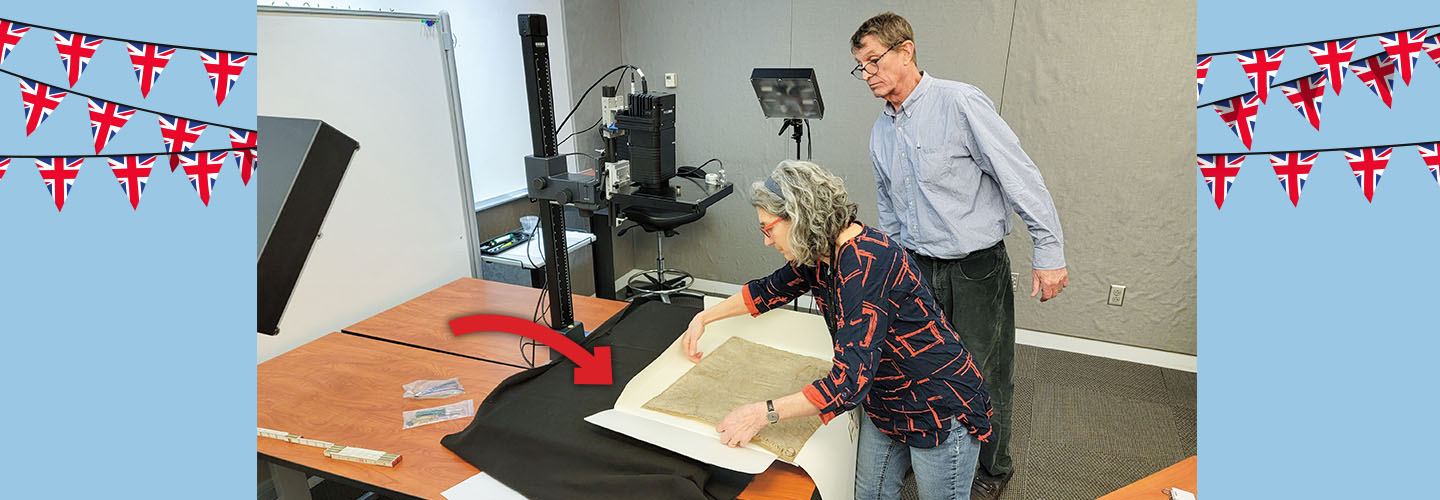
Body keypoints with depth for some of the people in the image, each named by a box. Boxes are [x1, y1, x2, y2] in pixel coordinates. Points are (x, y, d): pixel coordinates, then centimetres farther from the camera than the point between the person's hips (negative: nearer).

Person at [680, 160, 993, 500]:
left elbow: (850, 383, -35)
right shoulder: (820, 255, -4)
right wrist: (704, 318, 17)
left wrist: (764, 414, -31)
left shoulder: (866, 264, -32)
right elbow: (771, 289, 17)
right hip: (885, 405, 9)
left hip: (942, 409, -8)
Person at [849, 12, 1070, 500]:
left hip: (976, 270, -5)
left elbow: (1021, 177, -15)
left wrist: (1049, 253, -15)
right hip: (916, 270, 6)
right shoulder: (881, 130, 8)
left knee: (984, 378, 8)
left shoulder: (959, 103, -15)